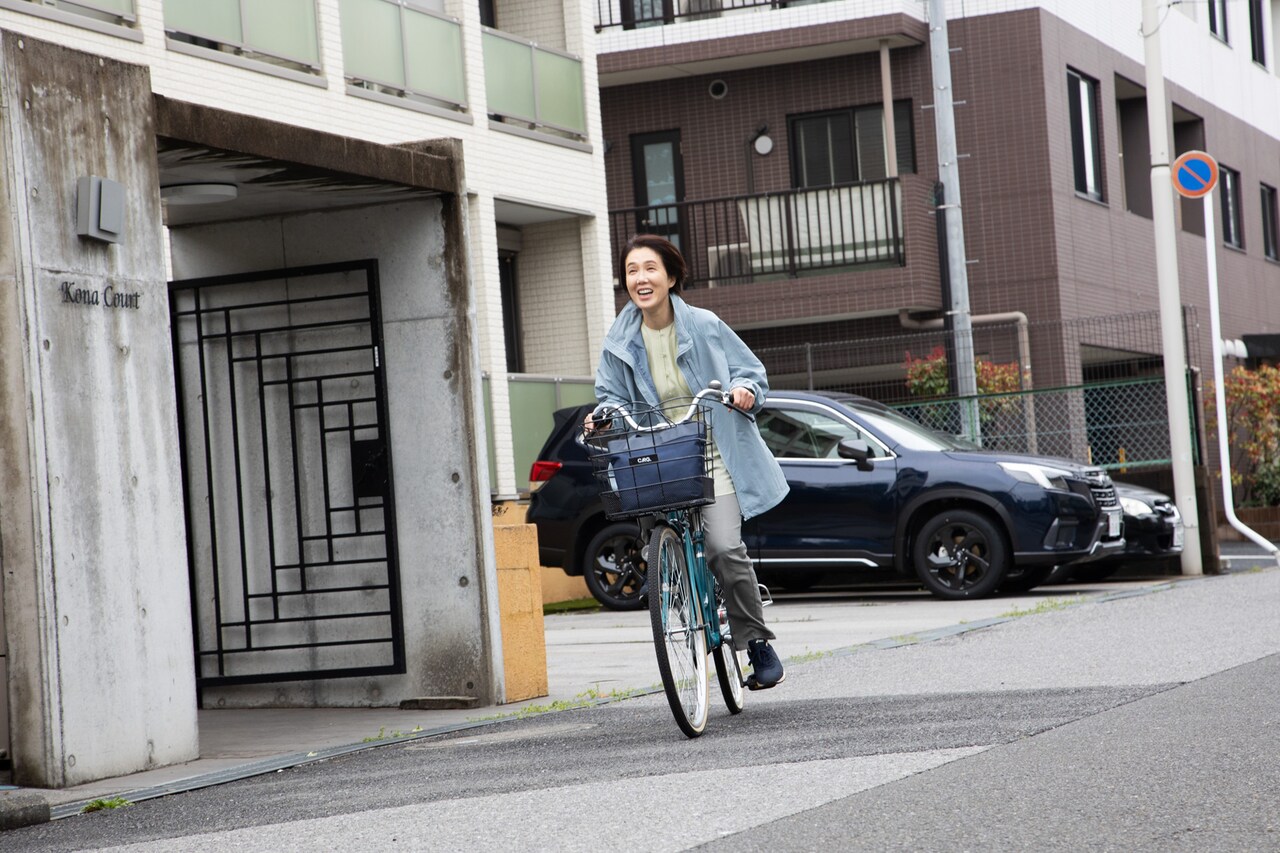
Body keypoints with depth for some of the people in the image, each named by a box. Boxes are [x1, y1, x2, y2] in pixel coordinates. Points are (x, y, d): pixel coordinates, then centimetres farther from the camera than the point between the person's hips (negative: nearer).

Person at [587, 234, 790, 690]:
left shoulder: (704, 326, -3)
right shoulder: (620, 342, 3)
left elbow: (750, 369, 4)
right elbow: (613, 394, 11)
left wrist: (745, 390, -18)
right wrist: (604, 414, -11)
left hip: (714, 455, -4)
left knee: (724, 546, -21)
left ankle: (757, 642, -5)